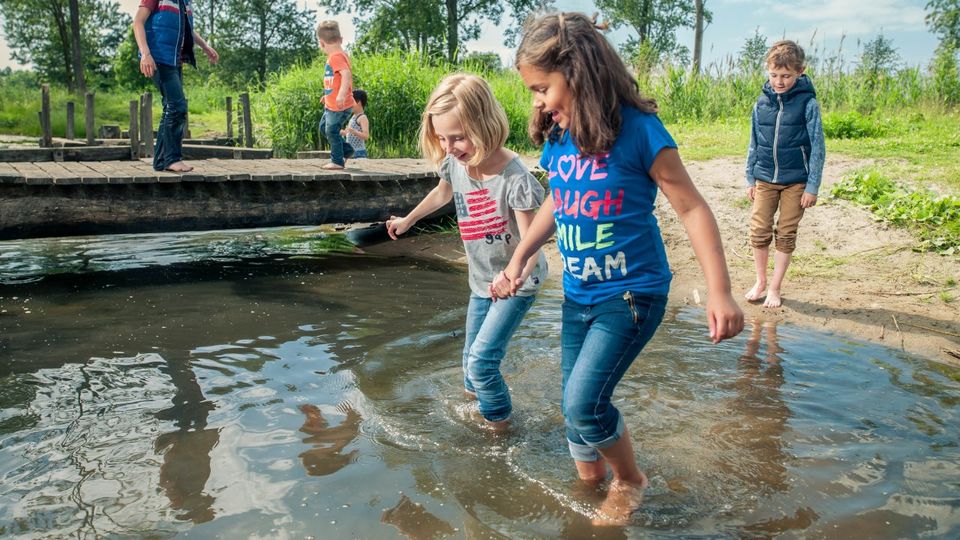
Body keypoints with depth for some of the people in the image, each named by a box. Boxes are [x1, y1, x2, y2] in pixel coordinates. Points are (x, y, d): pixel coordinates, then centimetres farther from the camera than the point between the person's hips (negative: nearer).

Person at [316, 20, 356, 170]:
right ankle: (347, 150, 25)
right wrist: (328, 95, 33)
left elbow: (347, 74, -32)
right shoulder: (339, 55, 14)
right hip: (331, 105, 11)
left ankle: (337, 161, 7)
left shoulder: (336, 57, -17)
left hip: (339, 106, -11)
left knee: (332, 131, -4)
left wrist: (341, 94, -41)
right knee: (324, 127, 19)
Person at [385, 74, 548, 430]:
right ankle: (474, 398, 46)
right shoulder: (454, 163, -10)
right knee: (472, 355, 19)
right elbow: (443, 193, 15)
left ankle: (497, 421, 12)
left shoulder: (514, 178, -30)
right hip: (481, 280, 7)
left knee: (483, 357, -12)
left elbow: (531, 242, -28)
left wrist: (517, 275, -49)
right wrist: (408, 220, 29)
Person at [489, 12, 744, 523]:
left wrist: (719, 291, -19)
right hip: (577, 295, 6)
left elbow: (691, 207, -13)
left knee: (583, 401, -13)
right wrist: (517, 260, 10)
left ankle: (630, 480, 17)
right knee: (575, 403, 13)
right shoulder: (555, 140, 1)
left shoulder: (637, 129, -17)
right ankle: (590, 482, 38)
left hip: (632, 294, -6)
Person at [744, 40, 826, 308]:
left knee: (786, 235, 6)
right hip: (765, 179, 3)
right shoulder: (761, 103, 2)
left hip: (796, 181, -2)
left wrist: (812, 186, -8)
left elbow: (818, 147, -6)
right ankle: (760, 281, 21)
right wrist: (750, 179, 9)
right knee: (759, 232, 2)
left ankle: (775, 288, 18)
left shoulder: (807, 103, -8)